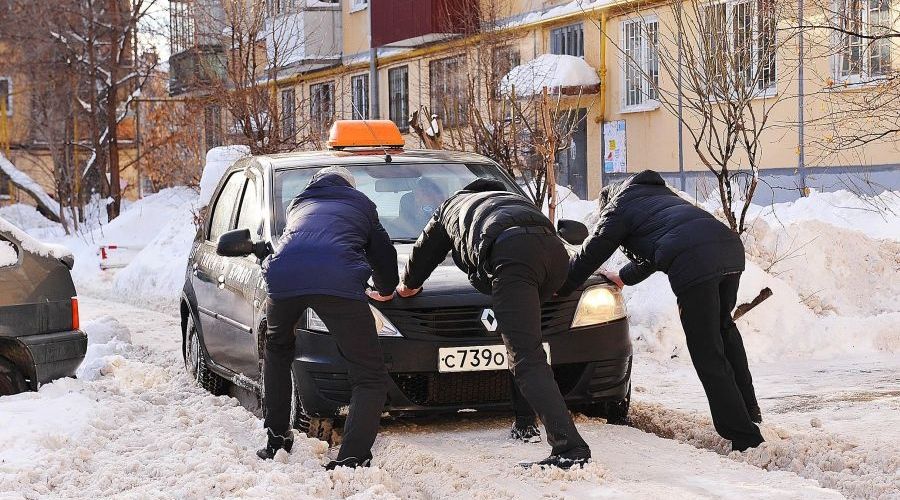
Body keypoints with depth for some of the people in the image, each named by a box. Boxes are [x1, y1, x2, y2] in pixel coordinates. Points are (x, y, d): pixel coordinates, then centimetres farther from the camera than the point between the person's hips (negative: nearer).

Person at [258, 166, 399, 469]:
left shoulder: (299, 205, 40)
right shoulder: (361, 205, 34)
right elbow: (383, 254, 37)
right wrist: (386, 290, 58)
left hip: (282, 276, 3)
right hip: (338, 282, -3)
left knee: (278, 351, 34)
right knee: (370, 378, 3)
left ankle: (276, 439, 33)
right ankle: (352, 459, -15)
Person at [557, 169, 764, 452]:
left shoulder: (618, 207, 19)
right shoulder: (658, 193, 40)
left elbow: (590, 254, 23)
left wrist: (561, 288, 36)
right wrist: (625, 277, 62)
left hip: (693, 263, -7)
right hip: (731, 248, 7)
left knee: (707, 354, -3)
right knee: (723, 328, 29)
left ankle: (744, 437, -5)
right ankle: (749, 411, 31)